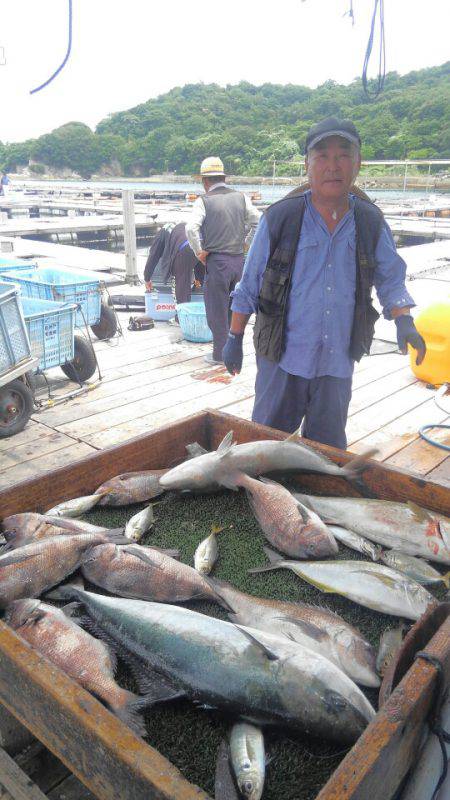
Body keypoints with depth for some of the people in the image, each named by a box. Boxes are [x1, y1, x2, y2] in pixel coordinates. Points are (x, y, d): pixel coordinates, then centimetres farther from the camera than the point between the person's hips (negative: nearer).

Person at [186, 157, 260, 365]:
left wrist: (200, 252, -8)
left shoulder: (204, 200, -7)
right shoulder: (240, 197, 6)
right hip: (239, 259, 5)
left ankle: (220, 354, 13)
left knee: (217, 310, 6)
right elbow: (257, 222, 6)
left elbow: (191, 228, -20)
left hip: (216, 261, -5)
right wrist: (243, 241, 12)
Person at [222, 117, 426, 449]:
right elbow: (249, 285, -2)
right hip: (283, 358, -2)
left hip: (338, 362, 3)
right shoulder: (280, 217, -7)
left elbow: (391, 279, 10)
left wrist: (404, 321, -8)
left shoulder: (371, 222, 2)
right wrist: (235, 339, -1)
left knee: (328, 449, 16)